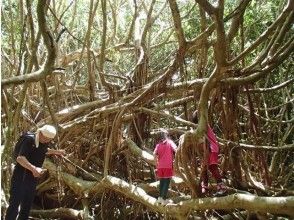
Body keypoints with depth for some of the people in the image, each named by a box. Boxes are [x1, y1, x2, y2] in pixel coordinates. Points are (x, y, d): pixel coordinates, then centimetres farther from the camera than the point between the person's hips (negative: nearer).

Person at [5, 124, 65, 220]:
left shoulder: (45, 142, 2)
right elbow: (20, 158, -33)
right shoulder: (29, 139, -21)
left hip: (32, 177, 8)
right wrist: (33, 168, -42)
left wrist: (55, 151, 17)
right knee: (14, 203, -5)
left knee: (27, 204, 15)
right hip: (21, 176, -7)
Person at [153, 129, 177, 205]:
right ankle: (163, 199, -5)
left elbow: (155, 154, -5)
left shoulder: (158, 144, 9)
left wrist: (157, 163, 4)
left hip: (160, 166, 4)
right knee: (167, 182, -1)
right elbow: (176, 150, -14)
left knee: (162, 182, 15)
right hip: (168, 165, -4)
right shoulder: (170, 142, 2)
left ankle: (160, 197, 18)